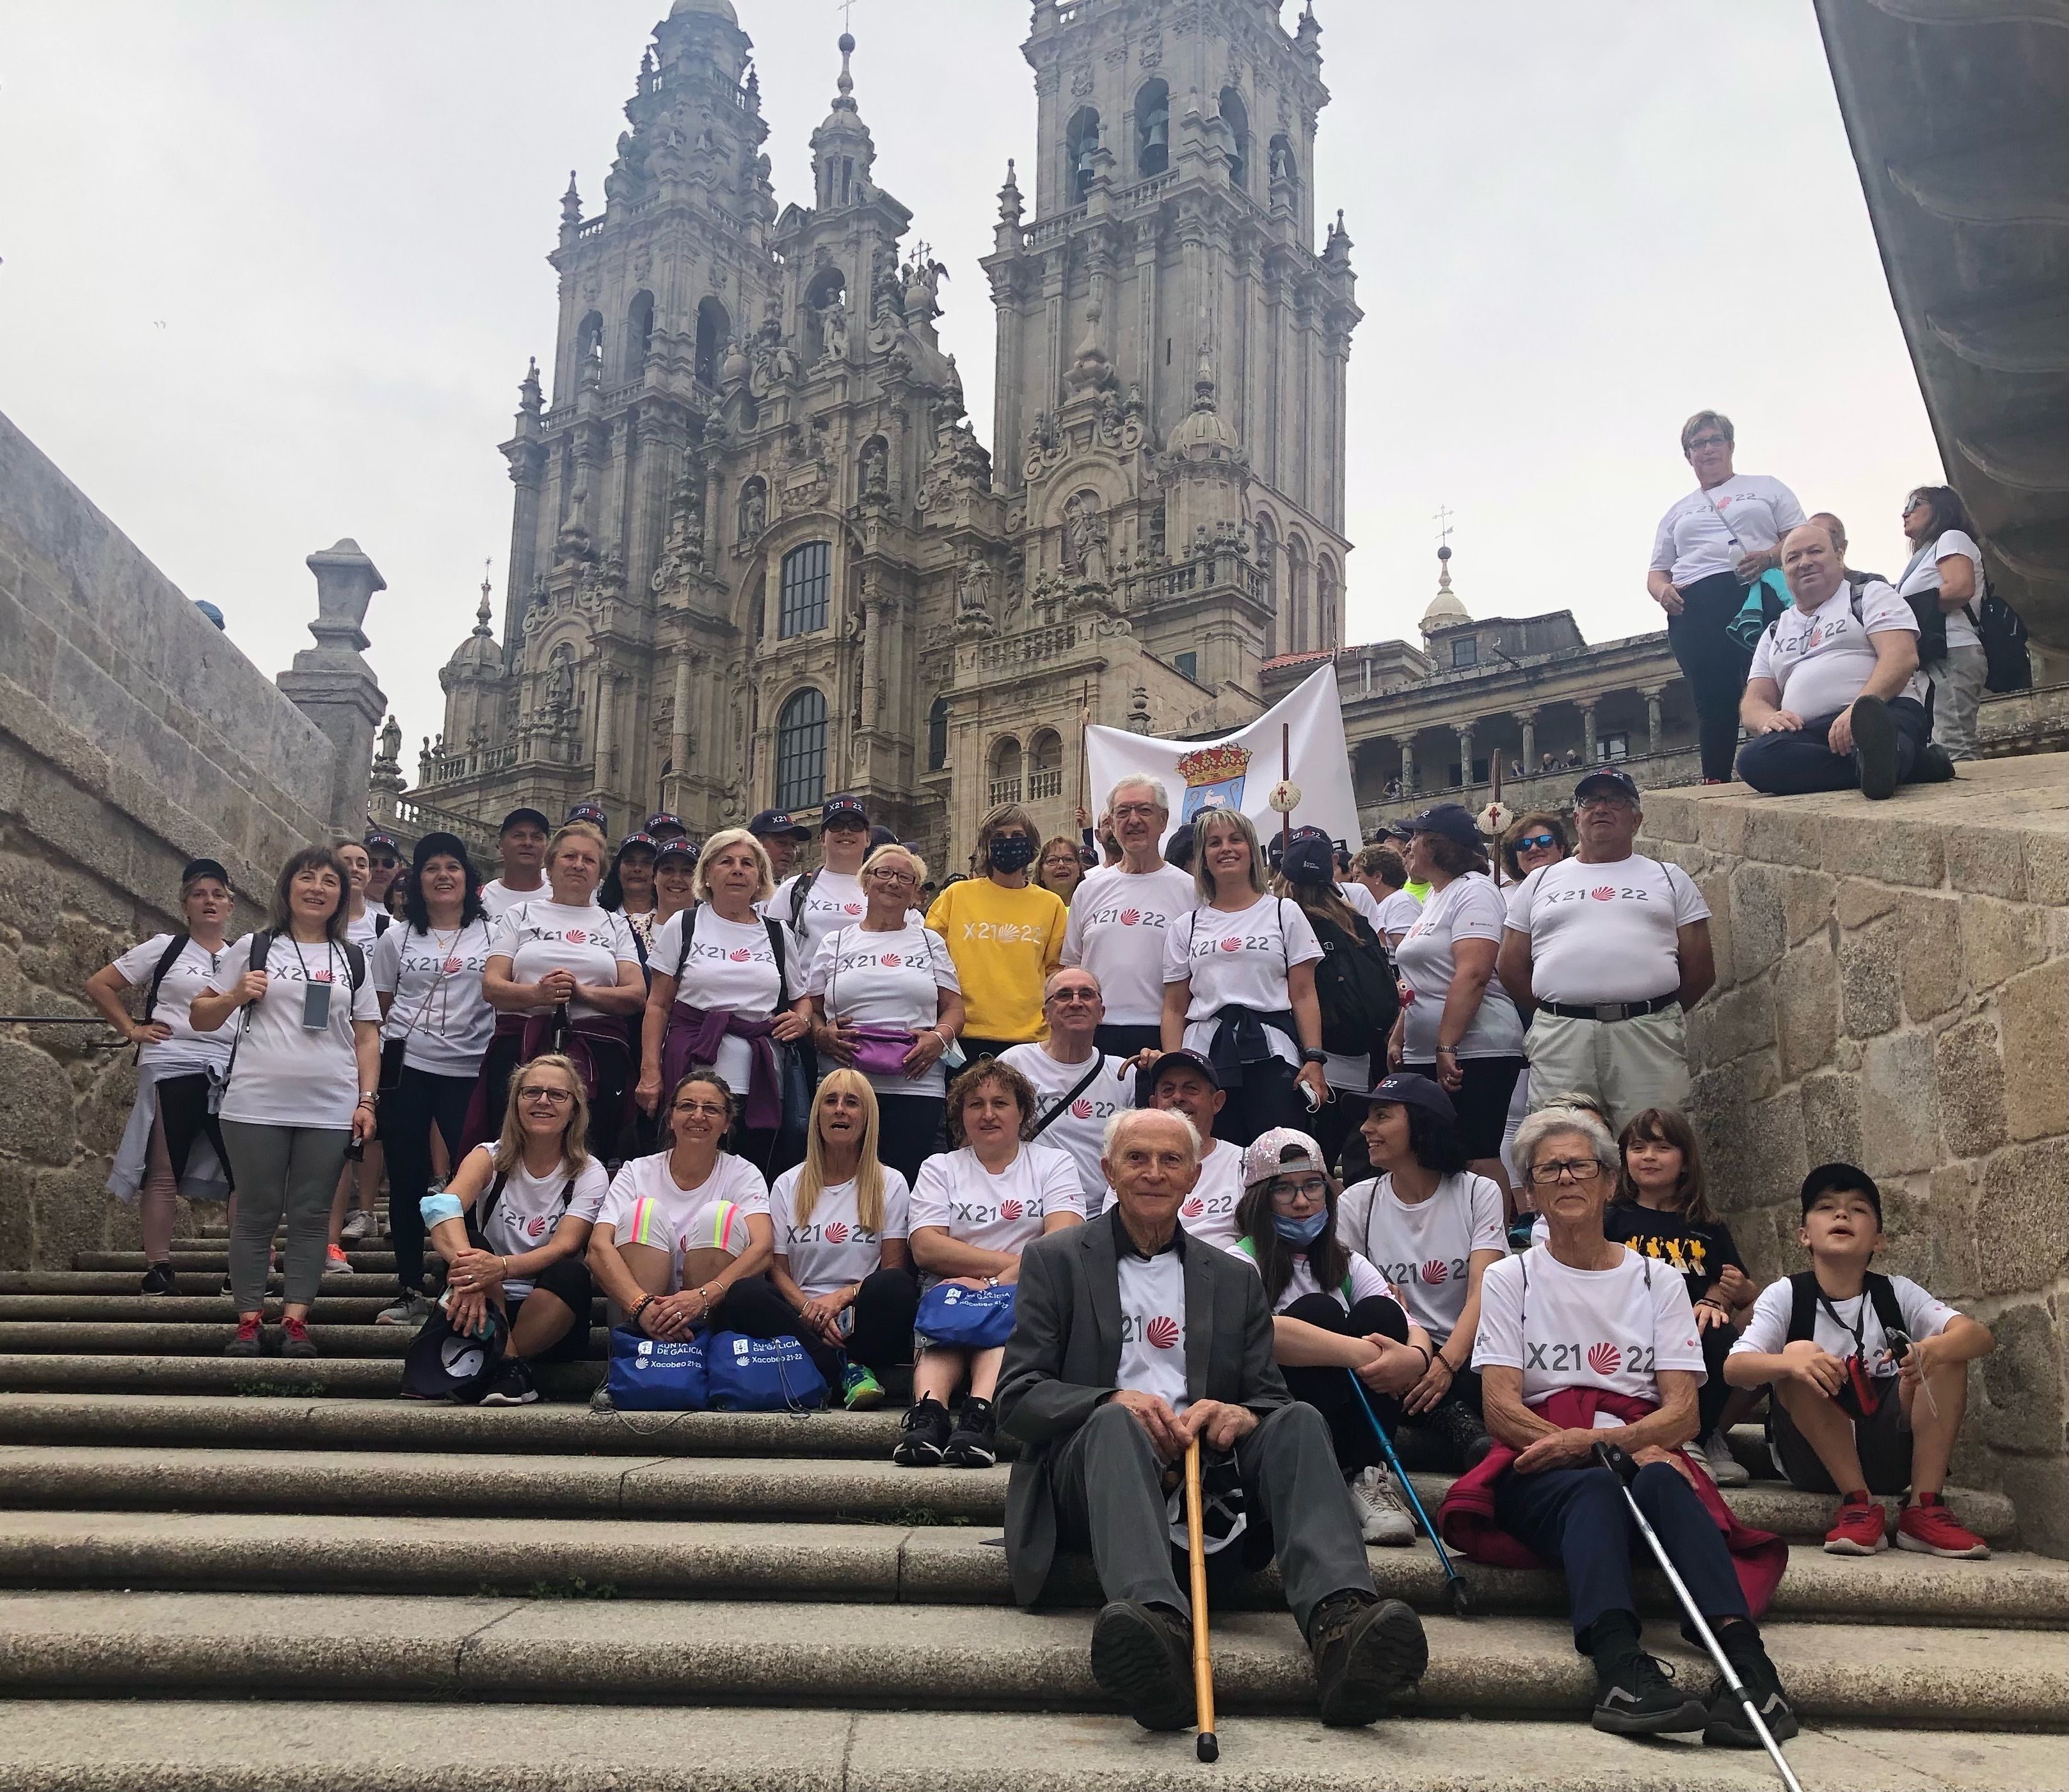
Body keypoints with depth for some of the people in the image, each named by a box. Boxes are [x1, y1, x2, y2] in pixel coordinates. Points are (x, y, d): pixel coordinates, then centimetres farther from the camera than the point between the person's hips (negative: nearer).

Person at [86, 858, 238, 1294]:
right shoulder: (165, 948, 4)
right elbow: (99, 985, 4)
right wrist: (132, 1029, -1)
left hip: (229, 1071, 3)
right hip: (172, 1068, -3)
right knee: (163, 1172, 1)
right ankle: (158, 1268, 7)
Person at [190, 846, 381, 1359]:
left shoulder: (352, 960, 13)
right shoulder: (253, 948, 6)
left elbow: (366, 1037, 11)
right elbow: (199, 1017, 8)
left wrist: (367, 1099, 2)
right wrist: (235, 996, -11)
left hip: (330, 1112, 2)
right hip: (255, 1106, -2)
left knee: (311, 1216, 3)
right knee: (256, 1215, 2)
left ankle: (295, 1320, 8)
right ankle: (248, 1321, 9)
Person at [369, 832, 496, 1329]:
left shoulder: (491, 934, 5)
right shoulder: (398, 937, 10)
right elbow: (380, 1007, 13)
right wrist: (376, 1064, 6)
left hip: (468, 1071, -1)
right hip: (406, 1068, 1)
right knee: (407, 1180, 4)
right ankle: (411, 1292, 13)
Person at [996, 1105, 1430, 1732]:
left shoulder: (1236, 1279, 22)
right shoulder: (1056, 1262, 13)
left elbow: (1269, 1398, 14)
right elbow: (1017, 1396, 3)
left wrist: (1239, 1416, -13)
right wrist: (1114, 1402, -17)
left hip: (1208, 1469, 3)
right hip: (1092, 1465, -2)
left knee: (1299, 1420, -25)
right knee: (1116, 1422, -35)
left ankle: (1340, 1621, -49)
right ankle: (1154, 1620, -62)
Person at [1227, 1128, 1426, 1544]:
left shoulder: (1347, 1265, 16)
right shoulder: (1241, 1263, -3)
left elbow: (1412, 1329, -1)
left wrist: (1415, 1358, -27)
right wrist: (1360, 1353, -32)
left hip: (1353, 1417, 5)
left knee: (1379, 1313, -17)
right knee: (1319, 1311, -24)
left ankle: (1367, 1478, -22)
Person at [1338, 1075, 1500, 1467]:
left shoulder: (1479, 1194, 5)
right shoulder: (1358, 1203, 10)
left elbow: (1481, 1294, -9)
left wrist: (1446, 1363, -26)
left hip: (1465, 1354, -2)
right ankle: (1460, 1426, -35)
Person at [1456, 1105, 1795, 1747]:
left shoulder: (1658, 1282, 17)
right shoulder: (1509, 1279, 13)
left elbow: (1682, 1412, 5)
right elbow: (1502, 1410, 0)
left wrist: (1598, 1439, -17)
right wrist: (1625, 1450, -14)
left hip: (1642, 1458, 1)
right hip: (1540, 1474, -1)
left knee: (1664, 1481, -35)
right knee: (1596, 1488, -37)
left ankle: (1744, 1655, -50)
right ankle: (1619, 1664, -56)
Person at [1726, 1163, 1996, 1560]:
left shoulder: (1896, 1293, 2)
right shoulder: (1786, 1295, -4)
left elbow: (1981, 1336, -14)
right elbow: (1734, 1367, -19)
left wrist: (1934, 1350, -37)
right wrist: (1791, 1362, -40)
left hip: (1891, 1459, 2)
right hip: (1811, 1462, -2)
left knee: (1948, 1351, -16)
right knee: (1800, 1355, -27)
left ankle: (1926, 1509, -19)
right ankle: (1860, 1506, -22)